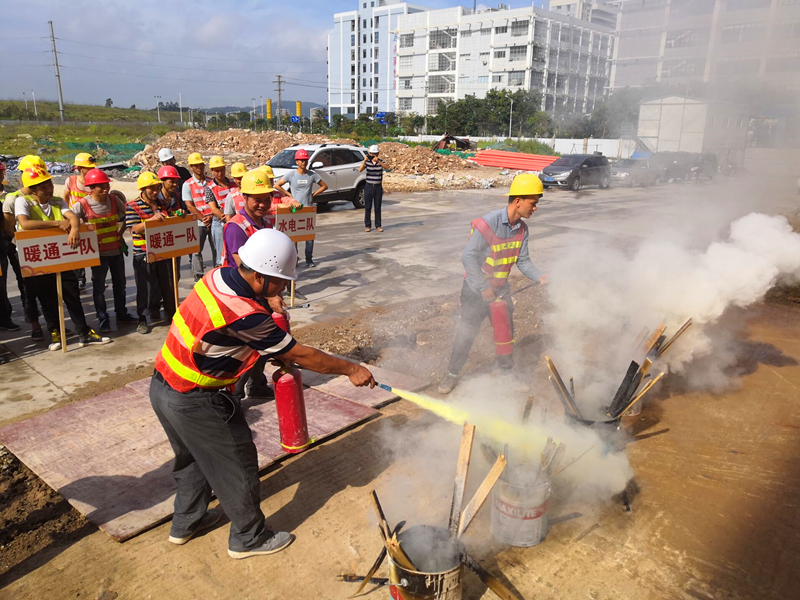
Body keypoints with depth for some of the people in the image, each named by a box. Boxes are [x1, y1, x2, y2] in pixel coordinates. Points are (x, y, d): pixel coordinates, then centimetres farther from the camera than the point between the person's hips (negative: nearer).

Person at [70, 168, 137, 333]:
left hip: (116, 249, 4)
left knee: (120, 283, 14)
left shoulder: (114, 199, -3)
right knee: (99, 286, 5)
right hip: (98, 252, -4)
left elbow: (126, 216, 11)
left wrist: (120, 233, 4)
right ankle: (103, 319, 16)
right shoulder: (82, 205, -14)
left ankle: (121, 314, 29)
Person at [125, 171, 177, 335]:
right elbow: (135, 229, -16)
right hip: (143, 254, -4)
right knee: (146, 288, 1)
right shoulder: (132, 206, -6)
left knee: (168, 285, 11)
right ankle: (142, 320, 15)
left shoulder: (162, 204, 10)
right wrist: (152, 219, -29)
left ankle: (171, 314, 27)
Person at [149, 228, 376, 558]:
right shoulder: (245, 316, -31)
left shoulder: (219, 276, -7)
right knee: (236, 464, 9)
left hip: (163, 385, 9)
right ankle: (249, 538, 29)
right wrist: (350, 369, -12)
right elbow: (300, 355, -22)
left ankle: (186, 522, 48)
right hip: (194, 403, -9)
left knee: (193, 456, 28)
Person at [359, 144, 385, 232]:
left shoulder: (381, 161, 0)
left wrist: (378, 161, -36)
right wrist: (364, 161, -30)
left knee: (378, 208, 4)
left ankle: (378, 226, 11)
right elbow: (360, 170, -17)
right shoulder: (367, 162, -1)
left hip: (378, 187, 0)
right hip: (369, 186, 0)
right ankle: (367, 226, 11)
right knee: (368, 207, 3)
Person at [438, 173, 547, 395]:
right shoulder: (488, 223, -24)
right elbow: (468, 257, -24)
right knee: (467, 333, 0)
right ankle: (452, 374, 18)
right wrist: (484, 288, -26)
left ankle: (507, 367, 39)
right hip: (476, 289, -6)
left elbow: (522, 260, 3)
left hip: (501, 289, 6)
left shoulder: (522, 229, -1)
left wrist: (539, 276, -16)